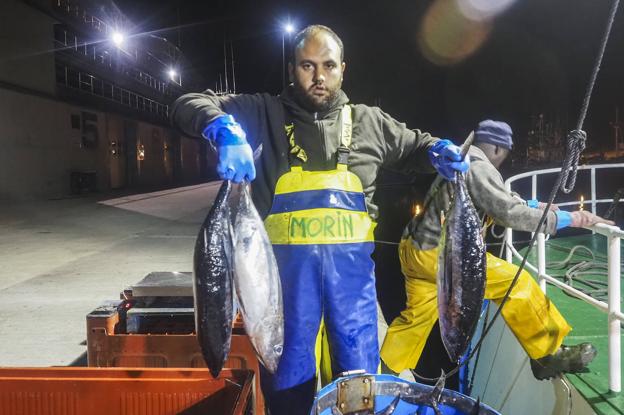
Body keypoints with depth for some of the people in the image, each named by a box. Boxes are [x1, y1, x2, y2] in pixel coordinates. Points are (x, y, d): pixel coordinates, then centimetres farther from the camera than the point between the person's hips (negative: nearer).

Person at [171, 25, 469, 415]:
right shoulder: (265, 113, 1)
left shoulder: (369, 121, 9)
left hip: (351, 263, 2)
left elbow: (414, 146, 24)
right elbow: (190, 105, -5)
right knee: (289, 371, 14)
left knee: (360, 370, 15)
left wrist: (438, 151, 1)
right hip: (288, 262, -1)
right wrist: (225, 130, -27)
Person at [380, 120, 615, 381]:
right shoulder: (479, 168, -15)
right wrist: (566, 219, -16)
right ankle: (548, 356, 3)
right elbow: (509, 213, -22)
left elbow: (499, 199, 29)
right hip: (436, 254, -10)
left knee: (417, 315, 18)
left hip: (416, 249, 10)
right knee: (514, 281, -6)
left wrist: (534, 204, 34)